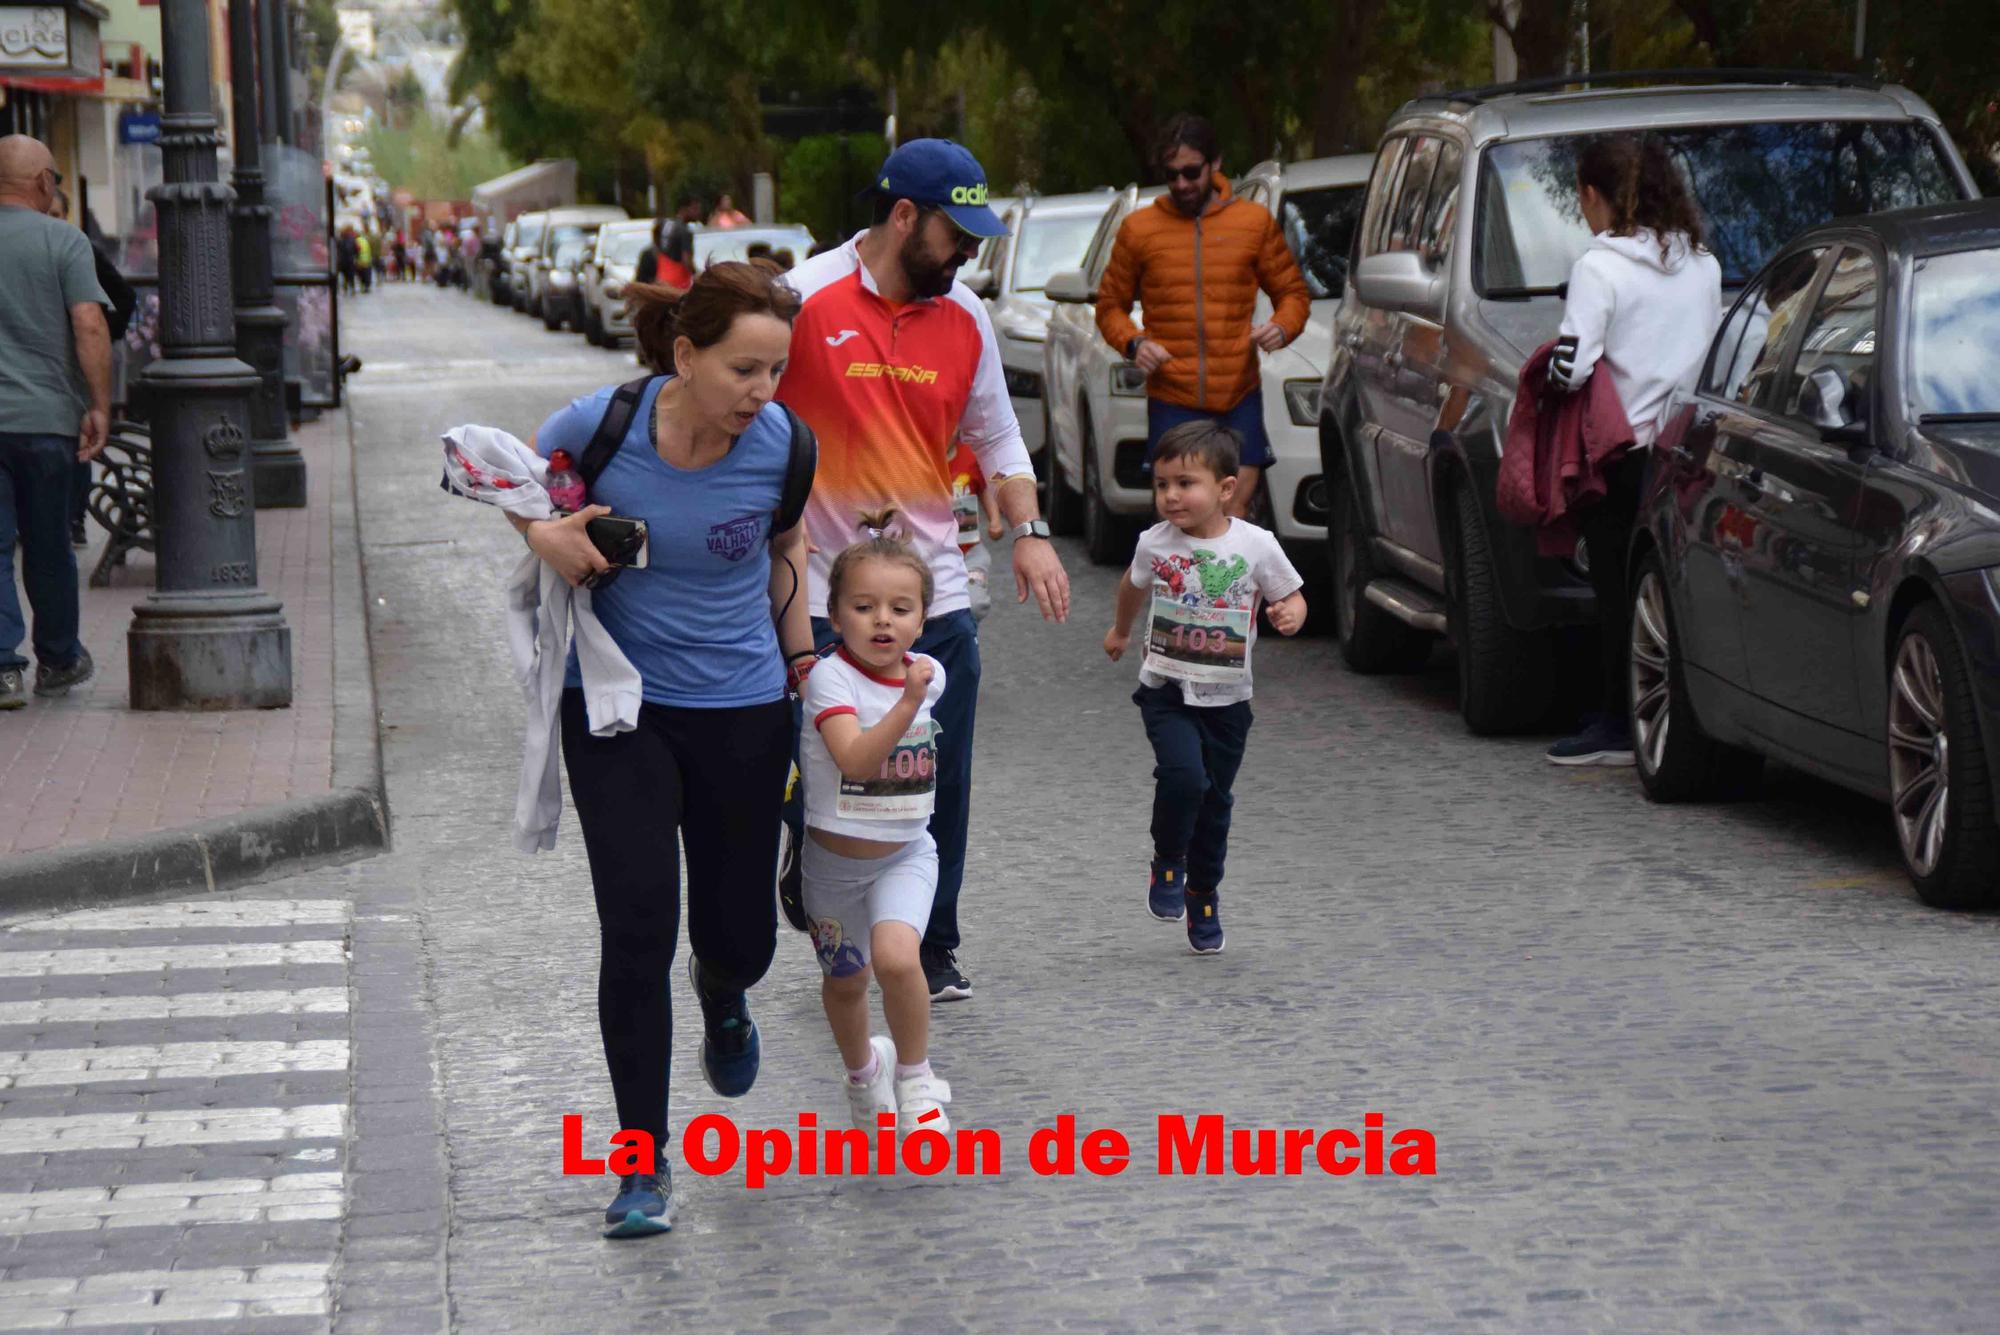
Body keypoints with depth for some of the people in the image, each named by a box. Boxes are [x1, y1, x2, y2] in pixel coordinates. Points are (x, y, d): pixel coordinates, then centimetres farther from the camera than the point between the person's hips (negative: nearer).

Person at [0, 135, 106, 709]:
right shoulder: (63, 242, -4)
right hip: (46, 414, -1)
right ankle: (57, 661, 27)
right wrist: (100, 406, -9)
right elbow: (89, 327, -13)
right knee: (48, 545, 12)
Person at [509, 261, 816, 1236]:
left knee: (740, 937, 7)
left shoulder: (781, 445, -12)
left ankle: (722, 996, 48)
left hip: (741, 712, 1)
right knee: (638, 929, -10)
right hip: (618, 708, -1)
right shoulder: (601, 425, -16)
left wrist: (805, 667, 11)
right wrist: (543, 530, -14)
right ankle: (644, 1162, 3)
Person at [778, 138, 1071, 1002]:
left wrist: (1028, 529, 3)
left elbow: (996, 437, 18)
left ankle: (931, 950, 22)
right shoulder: (806, 299, -7)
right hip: (828, 602, -4)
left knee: (941, 791, 7)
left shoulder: (964, 316, 9)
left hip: (937, 598, 4)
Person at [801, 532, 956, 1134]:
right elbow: (855, 759, -37)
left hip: (906, 853, 1)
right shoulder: (830, 677, -21)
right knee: (845, 980, 17)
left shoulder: (929, 673, -5)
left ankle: (915, 1074, -2)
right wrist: (908, 702, -43)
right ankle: (863, 1067, 49)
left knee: (896, 957, -26)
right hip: (835, 856, -1)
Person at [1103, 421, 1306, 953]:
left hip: (1226, 697, 1)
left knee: (1215, 799, 9)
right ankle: (1167, 864, 3)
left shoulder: (1256, 545, -10)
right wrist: (1120, 630, 33)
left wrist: (1290, 614, -21)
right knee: (1182, 774, -23)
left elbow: (1291, 596, 2)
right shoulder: (1156, 543, -5)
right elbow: (1133, 586, 18)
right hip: (1166, 690, 0)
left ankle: (1204, 896, 29)